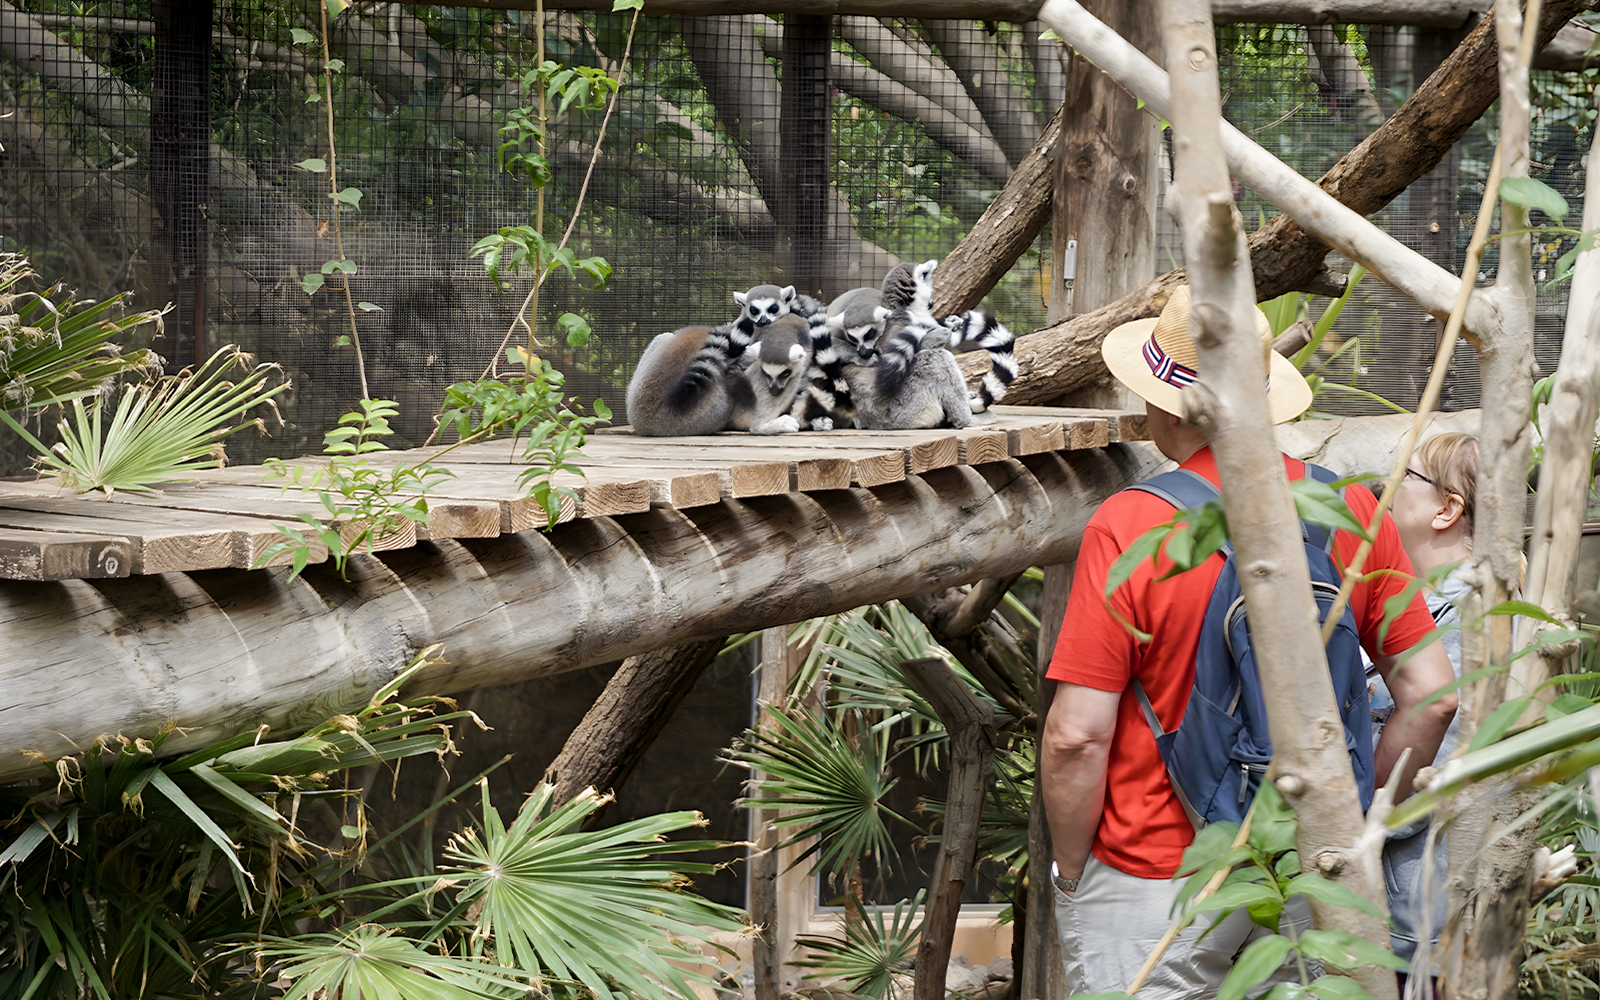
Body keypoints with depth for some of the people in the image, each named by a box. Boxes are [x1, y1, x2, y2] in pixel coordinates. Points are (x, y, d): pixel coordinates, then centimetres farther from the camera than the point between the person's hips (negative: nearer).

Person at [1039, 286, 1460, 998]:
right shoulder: (1352, 507, -2)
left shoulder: (1127, 528, -16)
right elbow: (1431, 696, 0)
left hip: (1154, 885, -5)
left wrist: (1072, 876, -3)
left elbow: (1077, 735, -17)